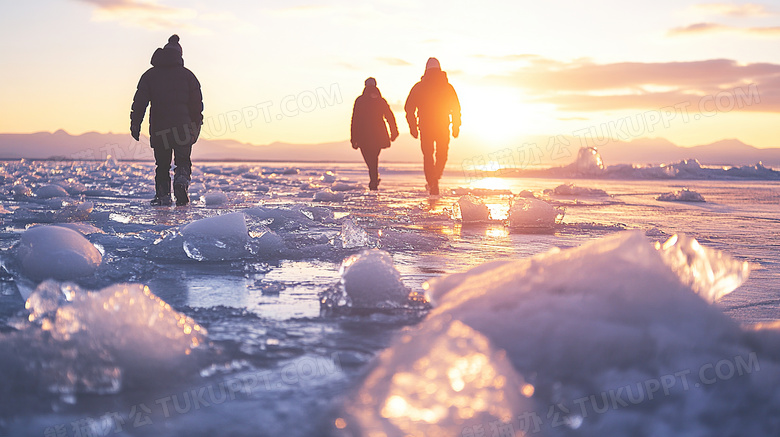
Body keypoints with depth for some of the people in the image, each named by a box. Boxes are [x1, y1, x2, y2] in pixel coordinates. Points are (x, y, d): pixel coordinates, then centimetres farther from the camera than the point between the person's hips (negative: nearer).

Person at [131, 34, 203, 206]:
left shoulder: (149, 75, 10)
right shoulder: (187, 75, 8)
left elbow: (139, 102, 2)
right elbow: (197, 102, 4)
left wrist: (135, 124, 3)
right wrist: (196, 126, 8)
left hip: (158, 129, 1)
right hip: (182, 126, -1)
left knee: (162, 165, 11)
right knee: (183, 161, 6)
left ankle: (162, 196, 2)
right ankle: (181, 180, -23)